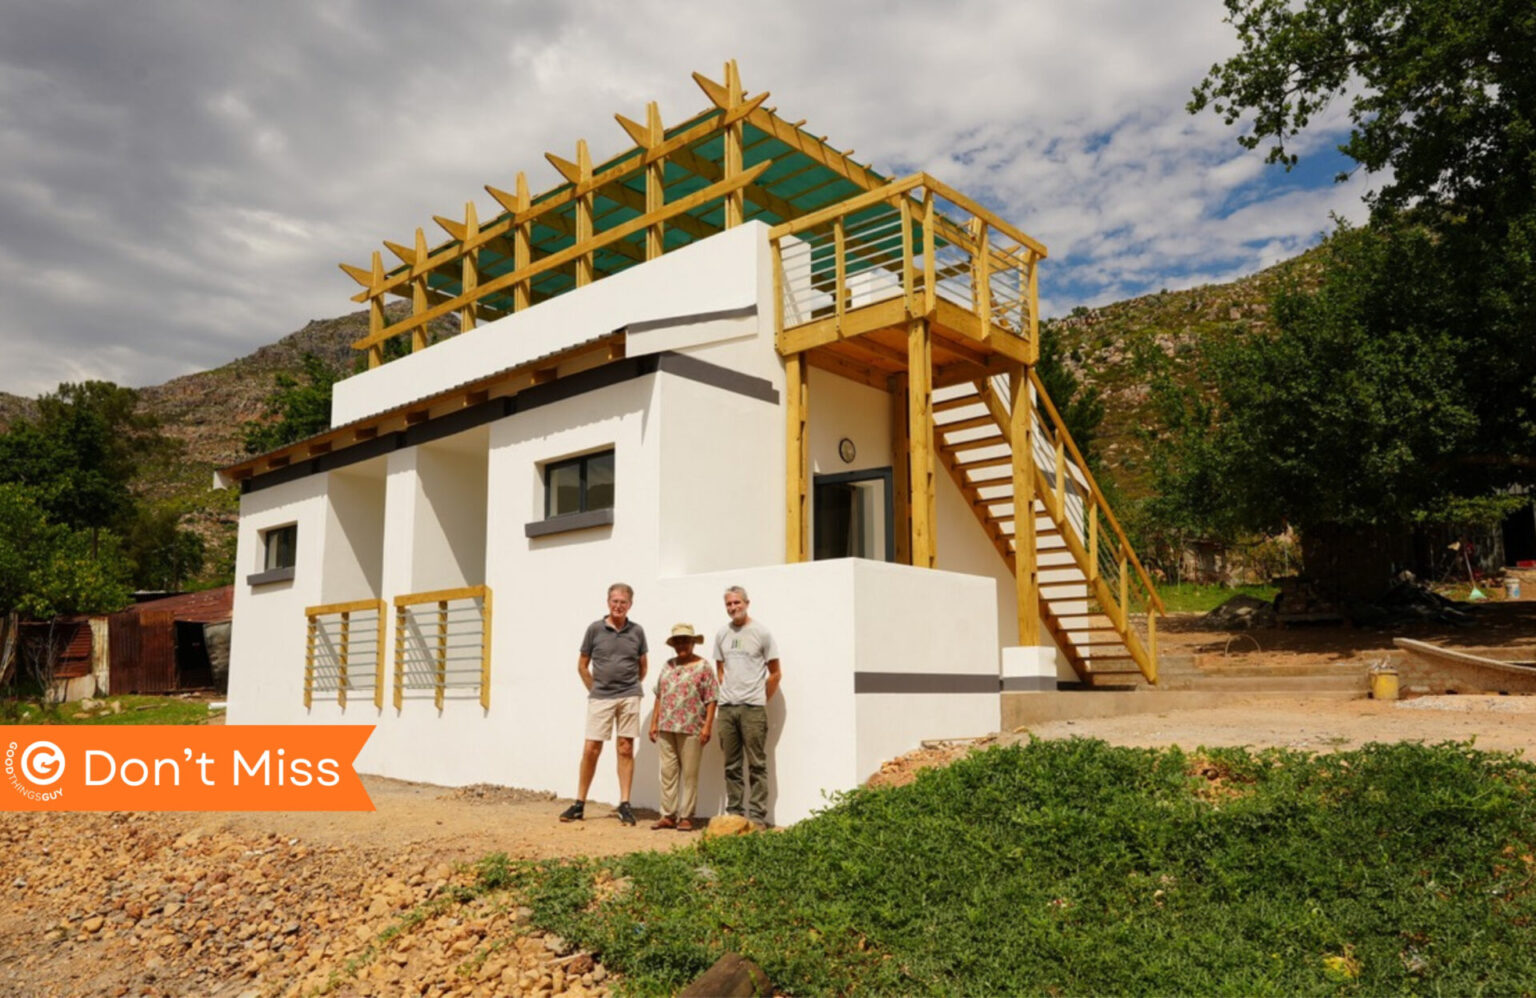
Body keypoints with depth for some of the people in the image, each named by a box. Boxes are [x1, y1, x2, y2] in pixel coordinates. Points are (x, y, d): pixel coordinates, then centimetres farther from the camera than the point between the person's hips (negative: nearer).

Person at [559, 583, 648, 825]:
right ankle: (579, 803, 10)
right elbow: (582, 665, 9)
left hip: (629, 697, 1)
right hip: (600, 698, -1)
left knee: (625, 749, 3)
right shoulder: (595, 629, 1)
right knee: (591, 749, -1)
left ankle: (624, 804, 9)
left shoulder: (637, 631, 5)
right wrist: (595, 689, 8)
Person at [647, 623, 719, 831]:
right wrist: (654, 722, 11)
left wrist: (707, 726, -13)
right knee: (668, 772, 8)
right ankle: (668, 815, 15)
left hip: (691, 729, -5)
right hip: (666, 728, 5)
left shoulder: (703, 666, -2)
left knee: (689, 774, 1)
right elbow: (659, 697, 16)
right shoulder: (668, 665, 14)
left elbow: (710, 700, -7)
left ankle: (686, 817, 8)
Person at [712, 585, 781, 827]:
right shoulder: (722, 635, 11)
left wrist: (761, 701, 1)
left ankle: (757, 816, 2)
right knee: (732, 766, 10)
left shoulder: (761, 633, -2)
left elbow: (775, 673, 2)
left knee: (757, 765, -2)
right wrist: (725, 697, 9)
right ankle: (734, 813, 18)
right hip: (726, 707, 4)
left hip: (752, 708, -4)